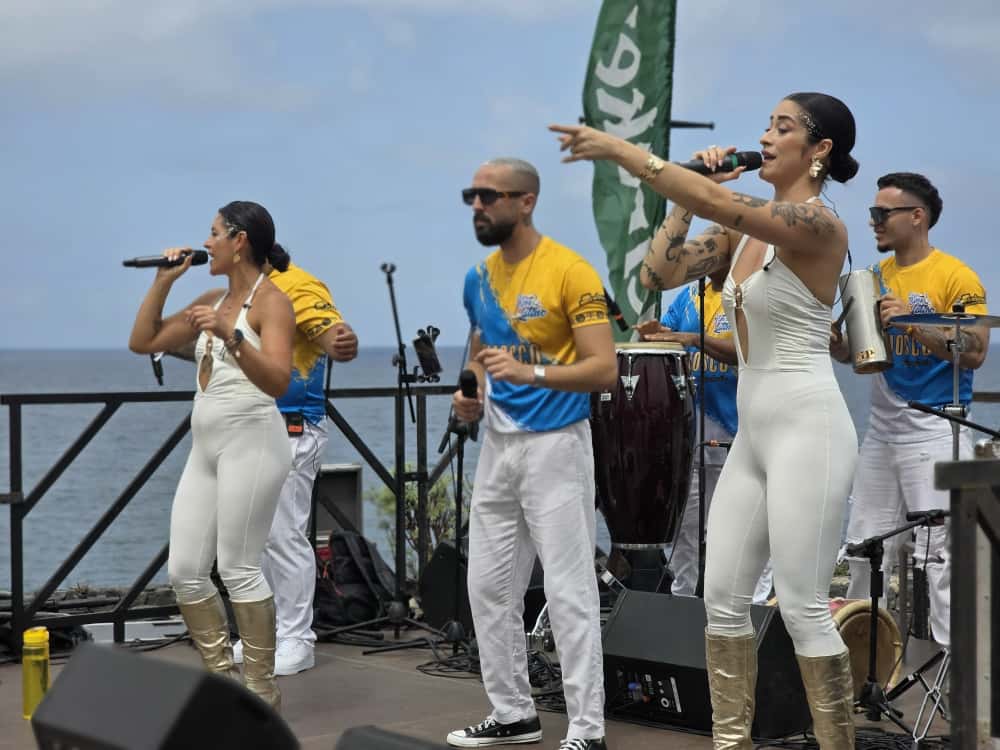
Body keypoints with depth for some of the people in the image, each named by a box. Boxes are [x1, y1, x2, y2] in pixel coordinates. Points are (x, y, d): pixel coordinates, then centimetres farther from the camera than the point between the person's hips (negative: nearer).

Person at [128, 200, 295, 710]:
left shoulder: (270, 299, -7)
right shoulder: (213, 301, 16)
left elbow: (278, 381, -21)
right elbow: (142, 343, 19)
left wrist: (231, 336, -35)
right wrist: (164, 281, 11)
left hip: (251, 443, -8)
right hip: (206, 447, 8)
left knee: (238, 569, -8)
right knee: (184, 571, 5)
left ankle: (262, 690, 2)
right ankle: (223, 677, 16)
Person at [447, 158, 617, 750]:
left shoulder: (570, 272, -12)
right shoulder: (478, 279, 10)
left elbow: (605, 369, -16)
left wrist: (531, 374, -29)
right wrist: (470, 396, 2)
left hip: (555, 445, -8)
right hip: (498, 445, 8)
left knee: (569, 593, -6)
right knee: (489, 588, 11)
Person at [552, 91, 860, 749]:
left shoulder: (819, 224, -13)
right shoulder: (743, 230, 12)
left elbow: (720, 204, -28)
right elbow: (660, 273, 6)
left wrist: (622, 150, -30)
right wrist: (689, 187, 1)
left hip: (807, 430, -9)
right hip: (754, 435, 9)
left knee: (803, 607, -6)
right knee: (723, 594, 9)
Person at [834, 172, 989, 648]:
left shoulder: (956, 278, -8)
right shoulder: (874, 278, 12)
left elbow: (975, 354, -16)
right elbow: (851, 350, 17)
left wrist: (914, 323, -25)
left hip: (935, 432, -7)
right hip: (881, 429, 7)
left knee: (941, 553, -9)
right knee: (865, 547, 11)